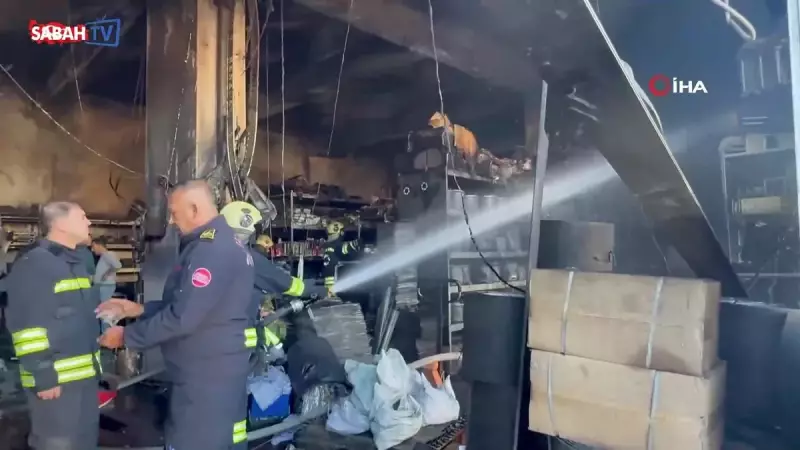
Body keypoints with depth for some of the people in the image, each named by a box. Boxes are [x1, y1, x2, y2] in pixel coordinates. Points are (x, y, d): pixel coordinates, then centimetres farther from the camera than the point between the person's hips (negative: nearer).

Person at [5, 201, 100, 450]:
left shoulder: (75, 262, 15)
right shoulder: (34, 265, -14)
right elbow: (27, 328, -19)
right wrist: (43, 377, -20)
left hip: (84, 374, 9)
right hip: (56, 379, -9)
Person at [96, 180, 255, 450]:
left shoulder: (210, 250, -22)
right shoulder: (224, 243, 12)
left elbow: (182, 317, -24)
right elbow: (183, 303, 19)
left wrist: (126, 336, -11)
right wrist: (138, 309, 12)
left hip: (205, 376, -10)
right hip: (222, 371, 10)